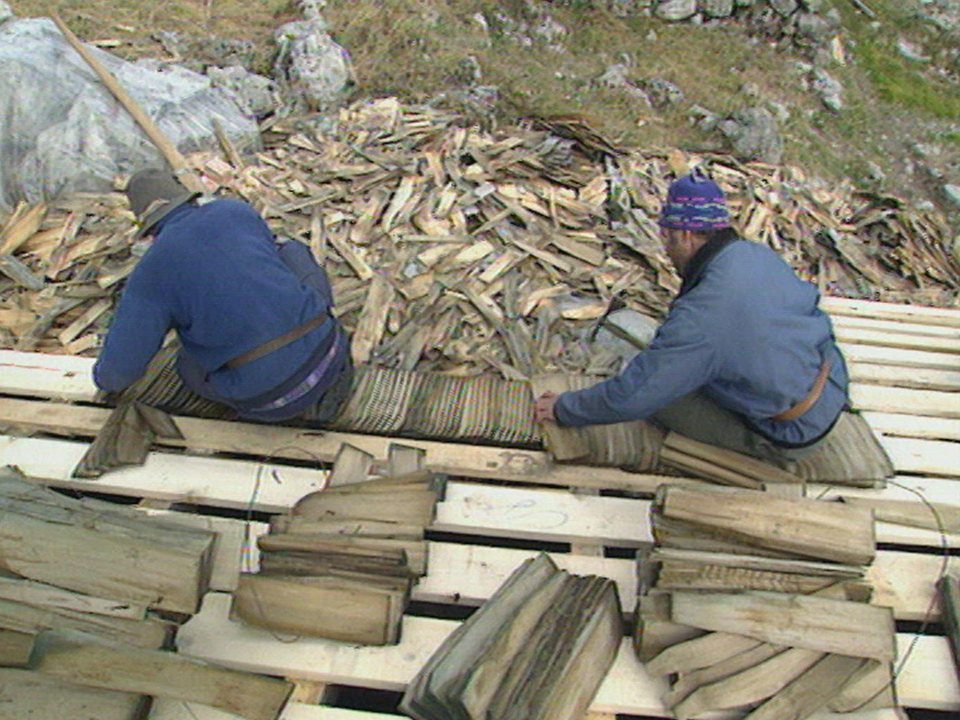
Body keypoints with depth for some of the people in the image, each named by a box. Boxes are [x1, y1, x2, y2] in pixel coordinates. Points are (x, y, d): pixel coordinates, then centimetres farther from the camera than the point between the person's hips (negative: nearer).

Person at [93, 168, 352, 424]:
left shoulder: (151, 271, 2)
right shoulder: (236, 210, 11)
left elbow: (118, 370, 4)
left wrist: (104, 377, 31)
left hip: (268, 396, -2)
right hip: (325, 353, 3)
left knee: (190, 366, 31)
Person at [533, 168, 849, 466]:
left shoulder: (701, 317, -29)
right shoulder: (760, 254, -5)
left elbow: (629, 396, -24)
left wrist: (563, 408, -6)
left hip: (794, 436, -7)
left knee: (659, 388, -8)